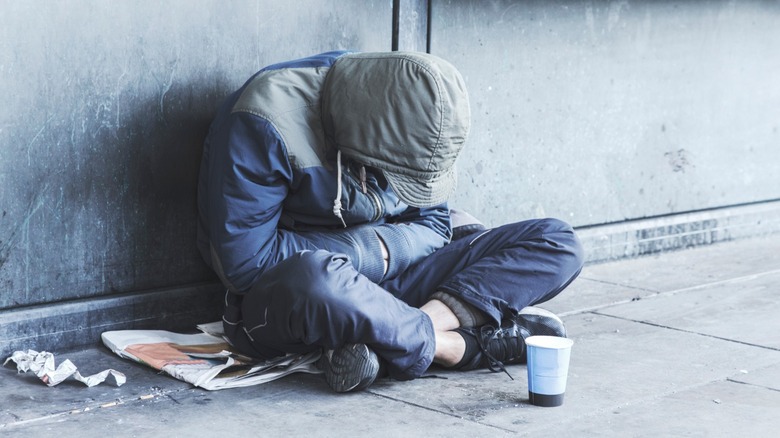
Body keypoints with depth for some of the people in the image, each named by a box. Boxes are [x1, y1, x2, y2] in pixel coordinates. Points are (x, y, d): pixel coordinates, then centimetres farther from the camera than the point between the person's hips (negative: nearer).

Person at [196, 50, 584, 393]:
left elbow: (430, 223, 6)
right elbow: (246, 263, -22)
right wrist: (368, 250, -19)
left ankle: (382, 342, -26)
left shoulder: (415, 115, -2)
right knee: (313, 279, -45)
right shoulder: (266, 122, -20)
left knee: (556, 244, -7)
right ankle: (461, 344, -22)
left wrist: (380, 248, -16)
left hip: (387, 281, 6)